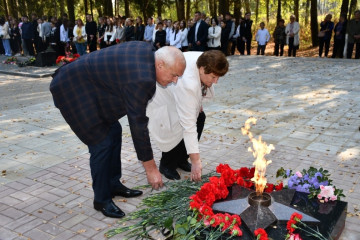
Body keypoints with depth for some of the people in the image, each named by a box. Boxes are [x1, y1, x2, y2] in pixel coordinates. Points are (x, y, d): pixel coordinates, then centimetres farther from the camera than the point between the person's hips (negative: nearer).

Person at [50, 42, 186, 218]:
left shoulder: (147, 50, -4)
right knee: (102, 143, -9)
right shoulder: (140, 79, -30)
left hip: (87, 84, 10)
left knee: (114, 131, 11)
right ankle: (101, 199, 9)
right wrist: (150, 168, -18)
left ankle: (113, 184, 25)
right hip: (71, 90, -10)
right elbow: (138, 125, -26)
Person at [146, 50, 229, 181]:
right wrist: (196, 161, -39)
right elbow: (188, 124, -42)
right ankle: (166, 165, 2)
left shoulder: (203, 59, -20)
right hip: (160, 100, -8)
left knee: (200, 117, -4)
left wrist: (198, 103, -1)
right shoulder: (187, 83, -43)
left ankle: (181, 160, 12)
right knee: (180, 127, -25)